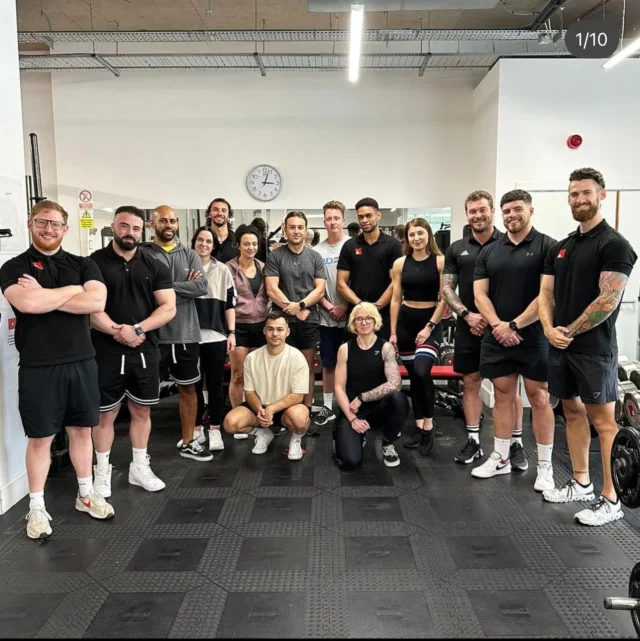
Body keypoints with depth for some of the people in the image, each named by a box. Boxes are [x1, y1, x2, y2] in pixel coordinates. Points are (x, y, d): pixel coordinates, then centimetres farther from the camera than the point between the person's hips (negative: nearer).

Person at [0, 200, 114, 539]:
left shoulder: (83, 265, 6)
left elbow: (97, 302, -12)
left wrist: (45, 295, -14)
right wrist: (73, 289, -10)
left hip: (82, 362, 3)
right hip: (38, 368, -2)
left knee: (81, 430, 14)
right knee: (40, 438, 7)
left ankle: (85, 494, 30)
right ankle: (37, 507, 21)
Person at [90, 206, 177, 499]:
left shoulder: (154, 266, 6)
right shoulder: (94, 262, -2)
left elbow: (169, 307, -2)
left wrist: (137, 329, -14)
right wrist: (118, 332, -19)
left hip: (145, 351, 3)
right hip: (107, 351, -3)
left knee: (141, 411, 12)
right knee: (105, 413, 7)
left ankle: (139, 467, 27)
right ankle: (102, 471, 23)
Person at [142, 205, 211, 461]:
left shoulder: (189, 254, 7)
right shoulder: (142, 253, -3)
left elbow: (202, 286, -8)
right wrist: (184, 287, -15)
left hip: (186, 333, 4)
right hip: (154, 334, -4)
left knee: (188, 388, 13)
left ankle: (188, 442, 28)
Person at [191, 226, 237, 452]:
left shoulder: (222, 270, 6)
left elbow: (230, 303, 6)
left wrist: (231, 333, 0)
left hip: (216, 336, 0)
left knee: (215, 383, 6)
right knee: (194, 384, 9)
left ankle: (214, 429, 16)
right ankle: (196, 427, 22)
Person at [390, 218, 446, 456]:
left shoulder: (440, 261, -4)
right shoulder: (400, 263, 5)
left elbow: (444, 298, -6)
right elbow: (396, 299, 7)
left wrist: (429, 327, -11)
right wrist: (393, 332, 4)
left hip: (430, 322, -4)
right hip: (405, 322, 4)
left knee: (422, 371, -20)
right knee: (413, 376, 9)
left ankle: (429, 425, -2)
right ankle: (419, 427, 20)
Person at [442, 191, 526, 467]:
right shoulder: (456, 248, 8)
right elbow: (447, 288, 6)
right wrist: (467, 314, -10)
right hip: (468, 327, 3)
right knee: (470, 383, 8)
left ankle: (516, 443, 14)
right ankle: (473, 441, 19)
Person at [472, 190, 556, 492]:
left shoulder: (547, 246, -4)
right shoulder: (488, 251, 8)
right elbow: (480, 293, 4)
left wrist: (514, 325, -14)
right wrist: (498, 325, -11)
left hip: (534, 336, -4)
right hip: (496, 337, 4)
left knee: (539, 398, 4)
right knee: (502, 396, 12)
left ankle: (545, 466, 15)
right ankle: (500, 459, 23)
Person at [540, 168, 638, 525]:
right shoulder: (560, 248, 13)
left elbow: (607, 301, -17)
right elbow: (546, 293, 11)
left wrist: (570, 331, -11)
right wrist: (550, 329, -6)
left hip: (594, 349, -8)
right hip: (561, 346, 8)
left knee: (603, 421, -2)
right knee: (573, 412, 15)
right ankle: (581, 483, 28)